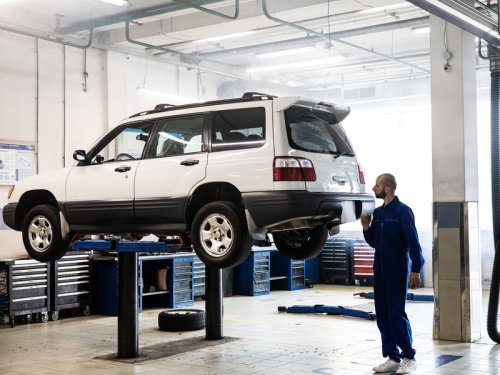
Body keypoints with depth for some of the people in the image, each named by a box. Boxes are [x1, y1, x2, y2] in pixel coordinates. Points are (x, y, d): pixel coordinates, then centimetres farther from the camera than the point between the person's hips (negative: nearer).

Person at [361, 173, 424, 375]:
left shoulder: (402, 211, -10)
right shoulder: (377, 212, 12)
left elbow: (413, 242, -14)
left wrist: (416, 269, -18)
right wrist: (366, 227, 1)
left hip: (397, 271, -7)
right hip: (380, 271, 7)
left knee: (397, 314, -7)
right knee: (382, 315, 7)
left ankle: (409, 358, 4)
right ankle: (392, 357, 15)